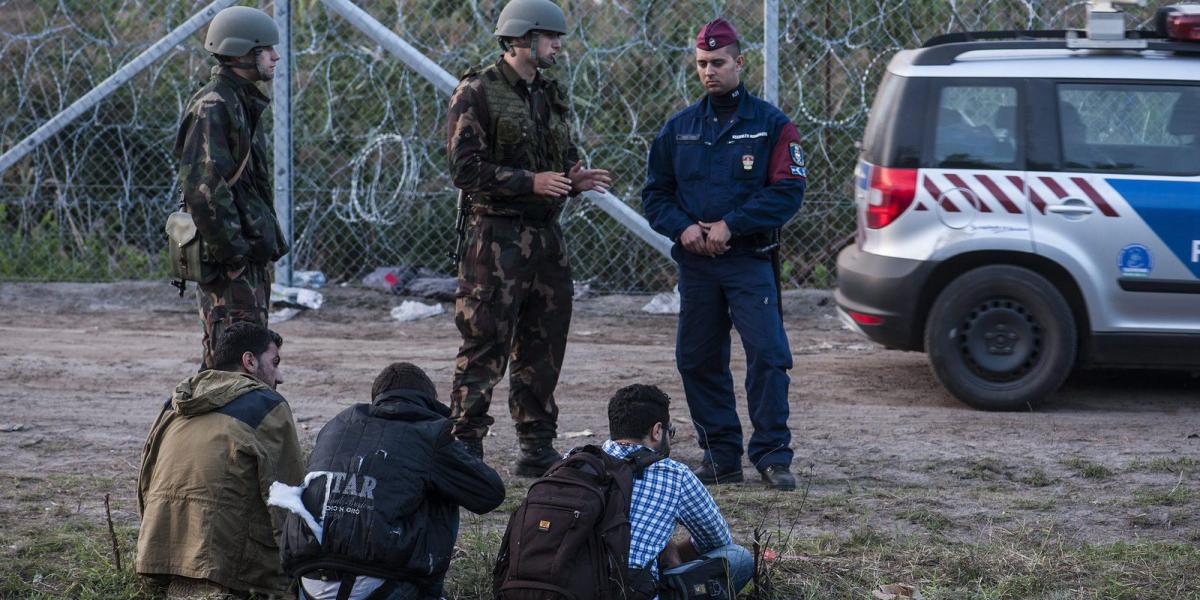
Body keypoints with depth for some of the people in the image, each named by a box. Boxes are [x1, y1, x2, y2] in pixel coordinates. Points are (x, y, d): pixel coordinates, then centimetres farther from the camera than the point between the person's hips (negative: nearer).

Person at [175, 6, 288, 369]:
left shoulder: (243, 103, 17)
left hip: (251, 255, 11)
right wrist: (230, 253, -22)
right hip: (231, 266, -11)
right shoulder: (213, 107, -16)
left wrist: (269, 242, 19)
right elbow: (202, 187, -23)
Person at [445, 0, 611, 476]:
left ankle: (538, 450, 19)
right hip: (496, 236, -8)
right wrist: (530, 182, -20)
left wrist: (575, 179, 1)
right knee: (485, 348, -7)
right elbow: (465, 169, -14)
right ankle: (466, 449, -2)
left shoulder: (549, 95, 16)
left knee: (543, 348, 11)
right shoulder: (478, 92, -8)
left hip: (546, 236, 8)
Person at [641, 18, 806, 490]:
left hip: (750, 261, -4)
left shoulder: (770, 124, 1)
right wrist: (683, 227, -7)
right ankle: (721, 457, 13)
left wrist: (730, 225, -14)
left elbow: (787, 192, -6)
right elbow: (655, 192, 13)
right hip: (695, 264, 4)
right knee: (697, 361, 5)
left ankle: (773, 456, -8)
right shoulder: (679, 128, 12)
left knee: (767, 354, -12)